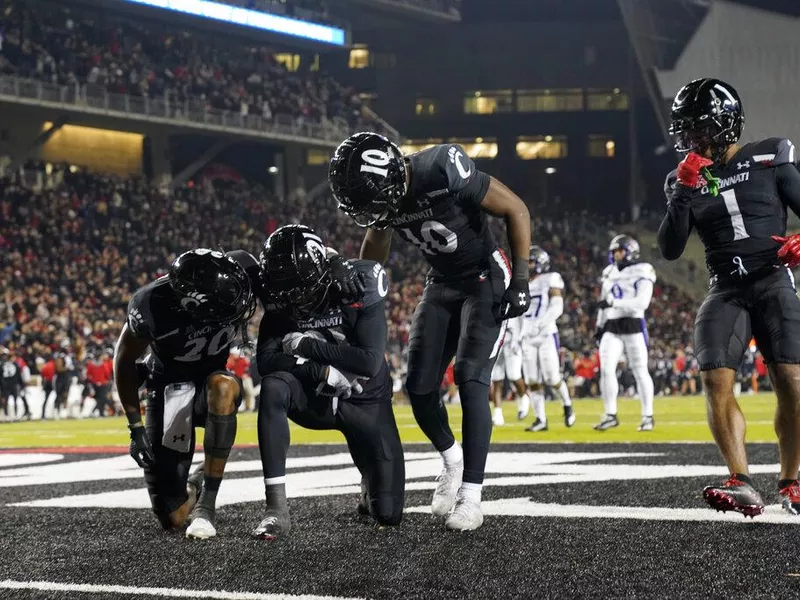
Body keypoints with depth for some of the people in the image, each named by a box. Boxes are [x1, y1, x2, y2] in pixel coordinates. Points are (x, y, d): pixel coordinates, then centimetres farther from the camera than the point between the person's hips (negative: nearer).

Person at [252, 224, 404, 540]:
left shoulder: (358, 284, -22)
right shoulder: (281, 298, -10)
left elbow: (370, 361, -27)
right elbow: (265, 361, -17)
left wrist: (306, 346, -25)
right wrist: (321, 370, -30)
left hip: (365, 401, -2)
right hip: (316, 396, 2)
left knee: (388, 514, -9)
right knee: (272, 389, -34)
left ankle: (370, 488, 33)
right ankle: (277, 510, -32)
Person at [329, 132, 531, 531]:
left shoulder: (445, 173, -32)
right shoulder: (380, 194, -13)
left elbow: (517, 210, -20)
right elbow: (377, 237, 11)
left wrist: (520, 281, -21)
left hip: (486, 280, -6)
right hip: (441, 285, 6)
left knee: (470, 378, -19)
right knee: (420, 389, 0)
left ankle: (470, 496, -15)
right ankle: (452, 460, 27)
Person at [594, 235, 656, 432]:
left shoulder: (641, 272, -6)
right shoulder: (610, 273, 15)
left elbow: (642, 302, -17)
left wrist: (614, 303, -22)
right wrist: (600, 326, 18)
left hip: (633, 325, -5)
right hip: (611, 327, 5)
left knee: (640, 371, -2)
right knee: (606, 369, -5)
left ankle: (648, 416, 6)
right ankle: (610, 415, 2)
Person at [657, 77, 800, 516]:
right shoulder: (686, 180, 7)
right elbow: (670, 250, 0)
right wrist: (683, 192, -11)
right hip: (726, 293, 3)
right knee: (716, 381, -16)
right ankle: (742, 485, -21)